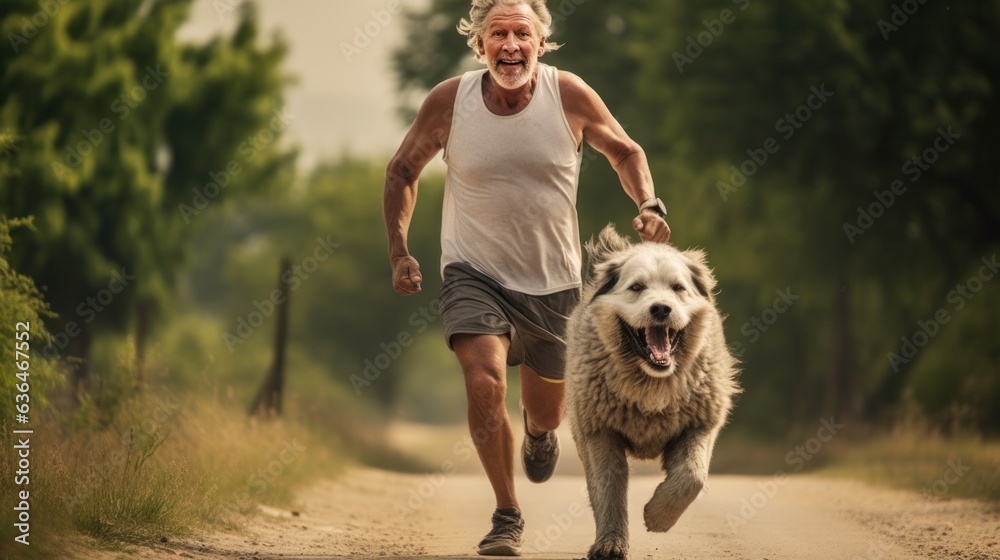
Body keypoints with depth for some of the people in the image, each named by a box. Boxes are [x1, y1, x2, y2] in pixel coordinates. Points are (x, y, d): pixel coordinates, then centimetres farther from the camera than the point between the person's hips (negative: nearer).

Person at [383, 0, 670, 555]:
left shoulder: (569, 95, -13)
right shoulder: (449, 101, -13)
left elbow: (625, 152, 4)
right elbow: (403, 170, 3)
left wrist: (649, 205, -14)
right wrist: (398, 251, -5)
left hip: (553, 280, 2)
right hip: (473, 273, -2)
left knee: (546, 409, 16)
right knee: (484, 383, -26)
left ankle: (540, 432, 57)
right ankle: (507, 515, -9)